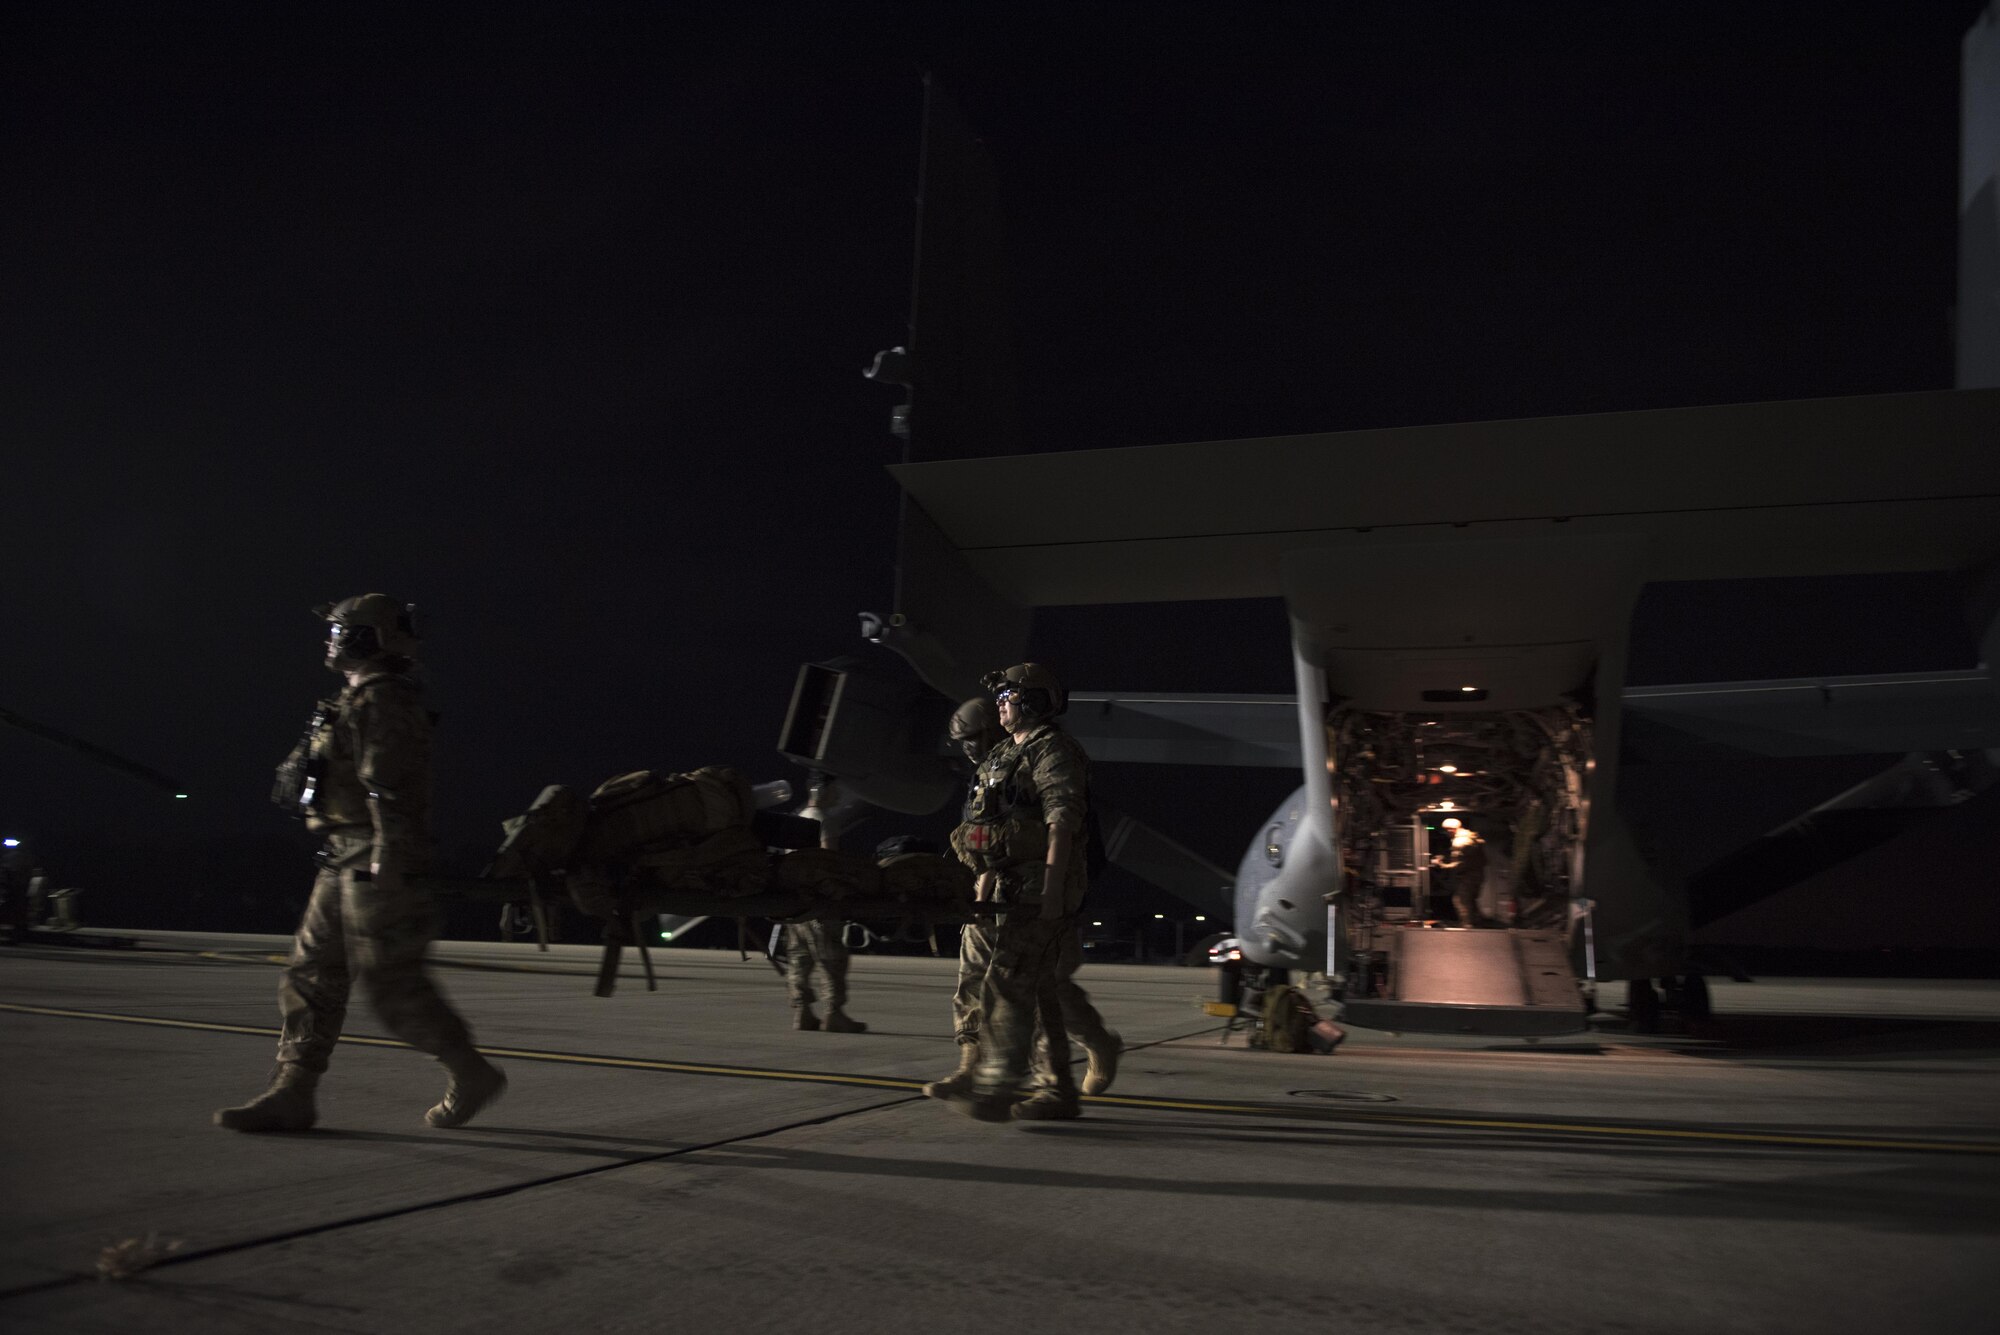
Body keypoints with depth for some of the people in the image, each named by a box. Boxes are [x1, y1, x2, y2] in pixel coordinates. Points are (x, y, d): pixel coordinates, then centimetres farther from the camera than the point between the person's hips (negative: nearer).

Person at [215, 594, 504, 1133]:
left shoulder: (381, 700, -14)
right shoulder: (360, 699, 19)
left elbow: (390, 789, -23)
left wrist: (387, 867, -26)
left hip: (372, 866, -10)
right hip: (344, 865, 10)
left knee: (392, 983, -5)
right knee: (311, 976, 9)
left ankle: (471, 1073, 7)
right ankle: (291, 1093, 13)